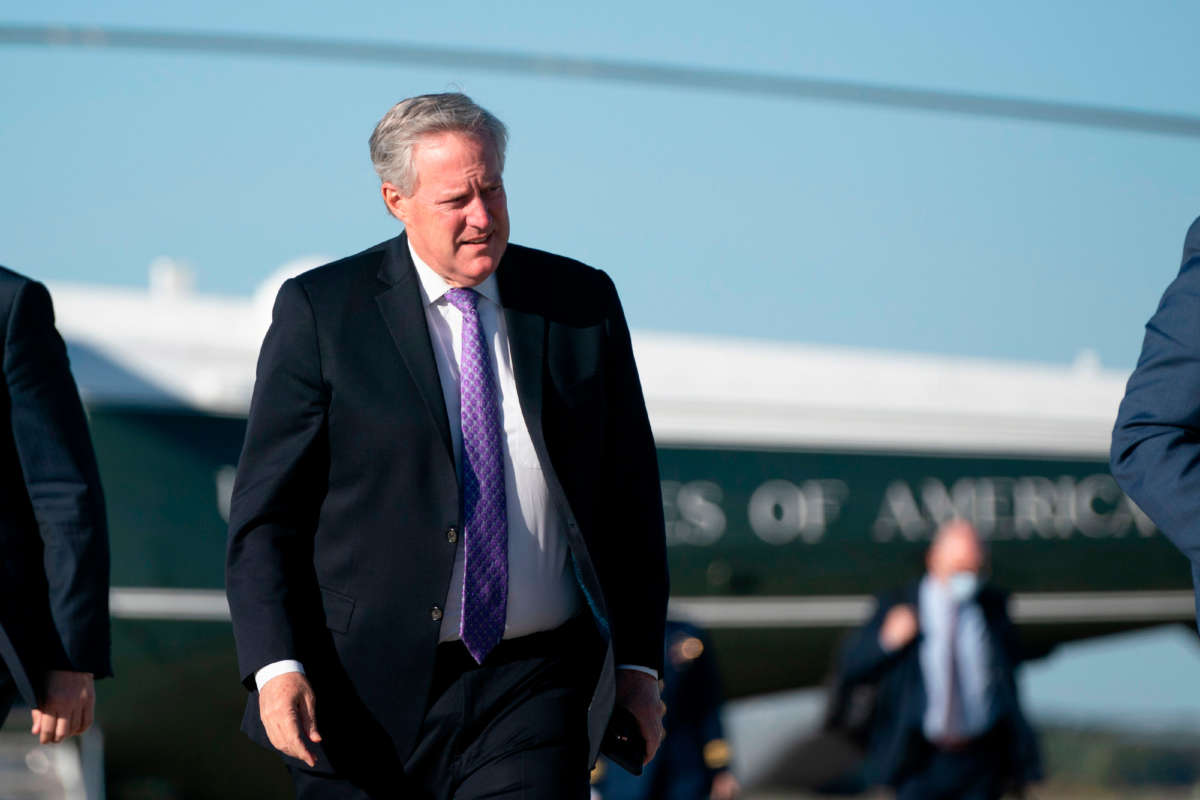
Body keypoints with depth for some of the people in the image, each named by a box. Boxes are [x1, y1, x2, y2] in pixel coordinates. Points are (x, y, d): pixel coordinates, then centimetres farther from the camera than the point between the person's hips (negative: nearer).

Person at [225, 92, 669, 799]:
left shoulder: (582, 303, 8)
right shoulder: (321, 311, -1)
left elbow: (629, 496, 13)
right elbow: (266, 510, -2)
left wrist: (638, 661, 8)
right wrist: (276, 665, -14)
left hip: (535, 690, 1)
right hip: (371, 693, -1)